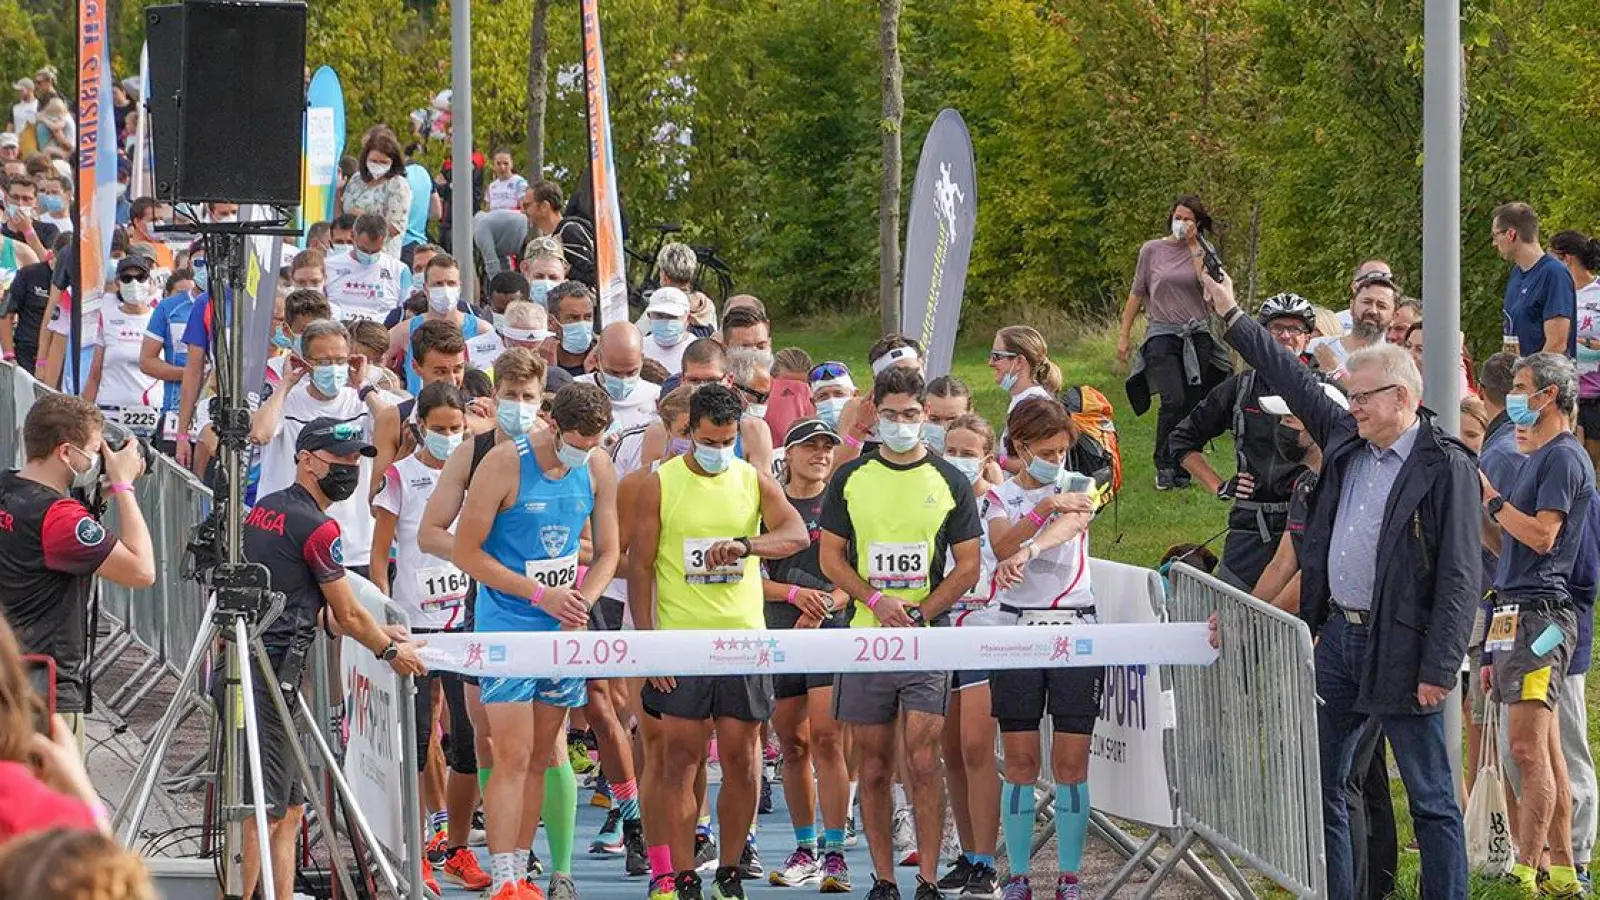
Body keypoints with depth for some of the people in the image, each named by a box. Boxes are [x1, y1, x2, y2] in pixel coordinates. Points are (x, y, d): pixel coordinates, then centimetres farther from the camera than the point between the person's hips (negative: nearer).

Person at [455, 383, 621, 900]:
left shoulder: (598, 471, 3)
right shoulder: (505, 465, -13)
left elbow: (607, 551, 13)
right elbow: (467, 552, -11)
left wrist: (583, 600, -7)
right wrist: (541, 595, -16)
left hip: (564, 630, 5)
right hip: (507, 628, -5)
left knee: (543, 754, 10)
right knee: (513, 756, -12)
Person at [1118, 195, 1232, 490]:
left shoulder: (1202, 253, 8)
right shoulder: (1152, 250, 4)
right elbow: (1136, 294, 10)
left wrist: (1194, 248, -9)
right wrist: (1124, 336, 7)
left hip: (1196, 335, 2)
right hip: (1163, 334, -2)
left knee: (1192, 406, -1)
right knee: (1174, 400, -19)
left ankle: (1181, 472, 7)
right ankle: (1164, 467, -6)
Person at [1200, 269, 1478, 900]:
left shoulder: (1447, 468, -11)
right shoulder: (1345, 442, 10)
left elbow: (1459, 577, -15)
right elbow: (1294, 382, 23)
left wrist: (1438, 669, -19)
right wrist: (1231, 316, 27)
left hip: (1400, 648, -8)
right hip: (1336, 636, 8)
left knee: (1431, 800, -2)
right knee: (1318, 787, 11)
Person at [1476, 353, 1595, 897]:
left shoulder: (1564, 457, -9)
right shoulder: (1537, 456, 21)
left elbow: (1542, 535, -19)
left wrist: (1489, 496, -13)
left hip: (1539, 615, -11)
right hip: (1514, 613, 11)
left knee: (1528, 748, -14)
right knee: (1544, 750, 10)